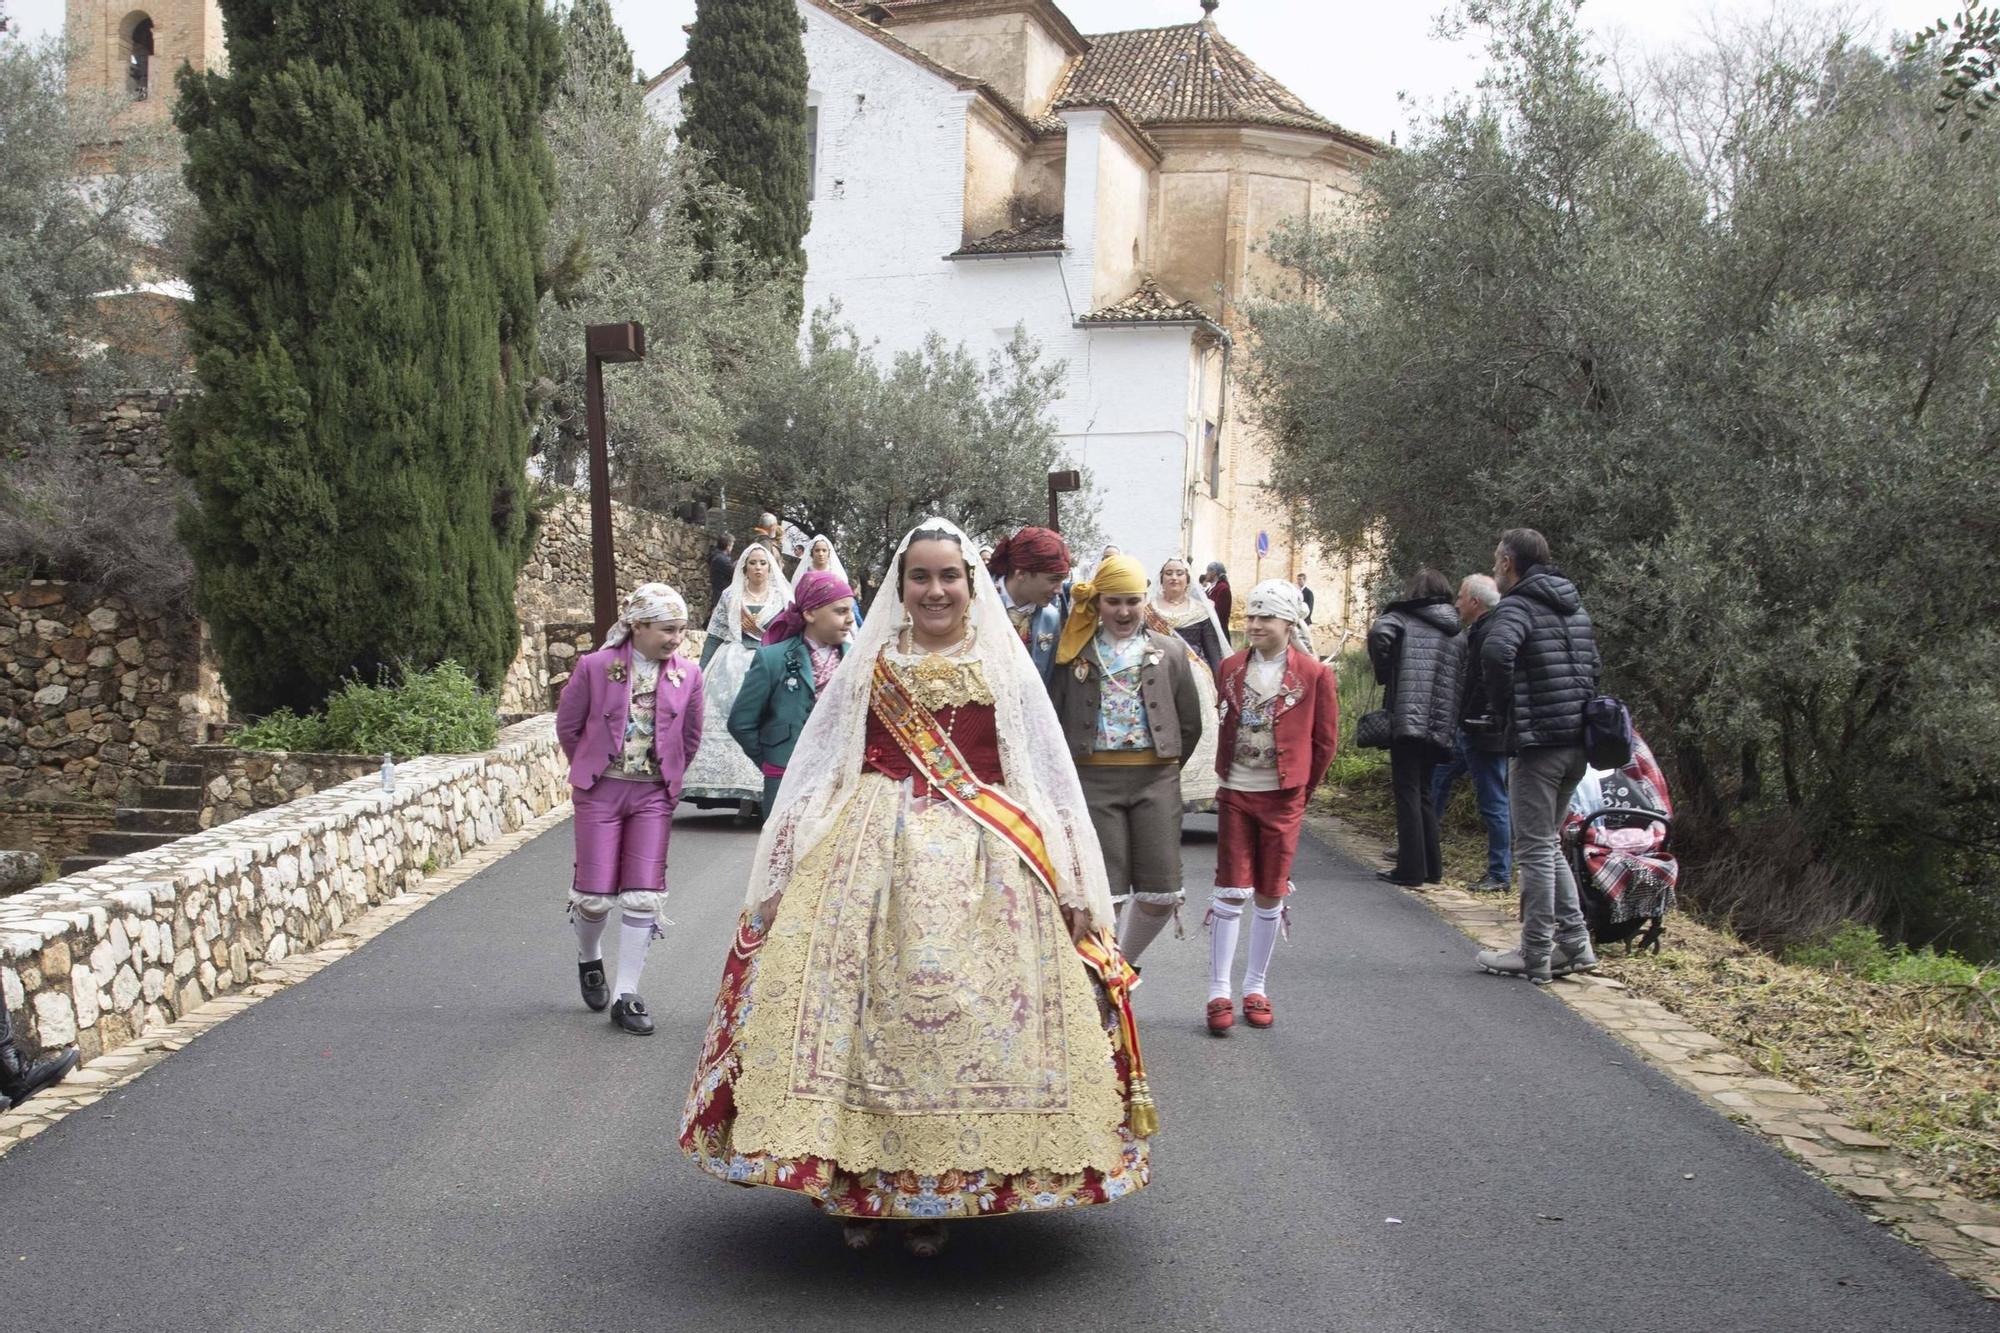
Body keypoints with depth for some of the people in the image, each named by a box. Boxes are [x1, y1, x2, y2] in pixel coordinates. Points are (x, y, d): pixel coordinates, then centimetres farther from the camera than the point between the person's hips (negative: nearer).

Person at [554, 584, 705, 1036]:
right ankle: (589, 958, 33)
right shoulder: (595, 667, -9)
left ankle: (627, 996, 7)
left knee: (643, 895, -1)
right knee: (596, 894, 0)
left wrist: (666, 776, 12)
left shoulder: (687, 675, -2)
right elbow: (568, 727, 3)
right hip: (601, 791, -2)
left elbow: (690, 738, 11)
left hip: (653, 795, 2)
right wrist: (593, 769, 11)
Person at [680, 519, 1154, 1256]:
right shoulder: (865, 669, 11)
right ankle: (854, 1186, 9)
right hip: (871, 856, 1)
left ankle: (938, 1196, 10)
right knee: (859, 1006, -4)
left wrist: (1073, 889, 4)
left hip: (980, 865, 0)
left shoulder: (1006, 672, 10)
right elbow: (811, 775, 11)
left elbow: (1052, 782, 10)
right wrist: (780, 881, 6)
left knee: (967, 1015, -3)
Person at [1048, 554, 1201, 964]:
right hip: (1093, 777, -2)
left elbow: (1190, 723, 12)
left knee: (1161, 893, -1)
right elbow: (1053, 716, 3)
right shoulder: (1076, 651, 6)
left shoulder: (1171, 652, 10)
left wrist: (1166, 770, 9)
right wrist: (1068, 774, 0)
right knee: (1100, 891, -3)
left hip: (1156, 778, 2)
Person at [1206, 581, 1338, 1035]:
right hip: (1235, 794, 1)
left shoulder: (1314, 674, -5)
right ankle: (1219, 993, 3)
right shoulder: (1232, 669, 4)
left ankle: (1256, 988, 20)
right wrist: (1226, 772, 10)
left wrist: (1301, 788, 5)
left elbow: (1325, 740, 1)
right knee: (1231, 892, -2)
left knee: (1270, 895, 7)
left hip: (1282, 798, -1)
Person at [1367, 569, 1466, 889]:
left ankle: (1411, 869, -5)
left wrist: (1384, 673, -6)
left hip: (1408, 718, -6)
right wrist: (1455, 724, 14)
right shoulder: (1457, 633, 18)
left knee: (1407, 792, -2)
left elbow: (1379, 632, -20)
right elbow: (1465, 678, 11)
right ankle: (1432, 866, 19)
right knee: (1423, 792, 17)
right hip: (1442, 725, 6)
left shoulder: (1403, 619, 1)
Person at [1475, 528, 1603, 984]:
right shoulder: (1575, 607, 16)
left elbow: (1496, 651, -30)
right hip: (1577, 743, 8)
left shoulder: (1519, 605, -11)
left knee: (1534, 851, -1)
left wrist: (1505, 713, -17)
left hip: (1537, 742, -8)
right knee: (1548, 845, 20)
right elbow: (1595, 668, 22)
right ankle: (1574, 942, 20)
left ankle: (1534, 957, 5)